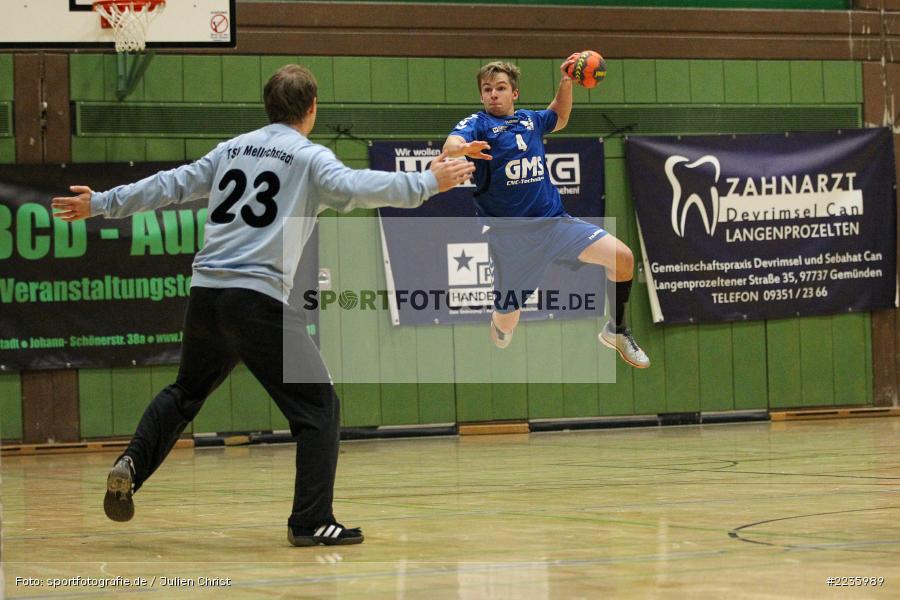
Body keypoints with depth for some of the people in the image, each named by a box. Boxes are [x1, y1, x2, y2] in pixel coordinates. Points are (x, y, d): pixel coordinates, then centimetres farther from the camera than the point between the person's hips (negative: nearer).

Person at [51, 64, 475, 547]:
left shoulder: (233, 149, 17)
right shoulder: (309, 157, 0)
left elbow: (170, 185, 20)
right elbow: (356, 187, -17)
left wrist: (101, 204, 29)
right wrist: (428, 183, -13)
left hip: (206, 292, 6)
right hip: (259, 299, -6)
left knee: (185, 392, 28)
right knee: (318, 406, 2)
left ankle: (131, 466, 12)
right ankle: (311, 521, -4)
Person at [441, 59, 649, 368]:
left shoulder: (530, 119, 12)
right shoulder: (477, 124, -5)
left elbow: (559, 118, 36)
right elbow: (451, 144, -28)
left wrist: (566, 80, 21)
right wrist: (463, 148, -51)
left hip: (554, 220, 4)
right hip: (509, 235, -4)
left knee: (622, 257, -12)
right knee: (505, 326, -3)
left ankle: (616, 330, 10)